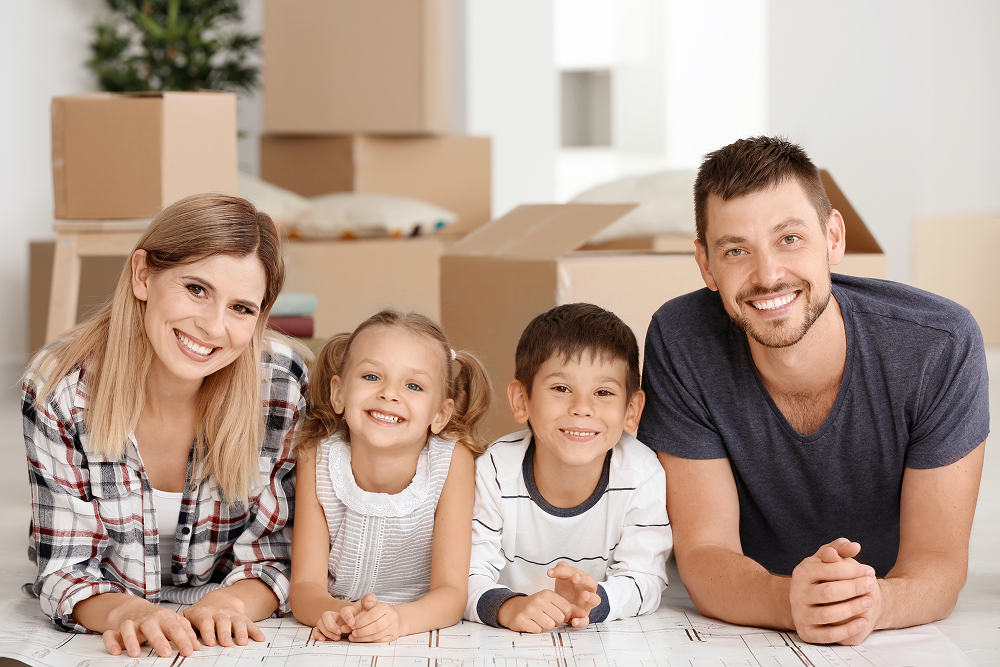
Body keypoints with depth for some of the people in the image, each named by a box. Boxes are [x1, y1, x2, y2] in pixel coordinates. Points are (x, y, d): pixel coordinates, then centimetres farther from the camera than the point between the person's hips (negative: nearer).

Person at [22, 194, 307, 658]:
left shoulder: (282, 384, -12)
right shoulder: (59, 389, -14)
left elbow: (278, 549, -5)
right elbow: (66, 564, -10)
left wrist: (231, 603, -26)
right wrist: (125, 611, -31)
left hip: (234, 639, 1)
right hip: (102, 636, -1)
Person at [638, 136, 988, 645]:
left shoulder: (940, 346, -17)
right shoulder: (681, 343, -16)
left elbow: (939, 562, -14)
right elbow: (703, 554, -15)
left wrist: (874, 602, -37)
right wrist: (790, 601, -37)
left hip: (902, 639, 1)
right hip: (740, 638, 0)